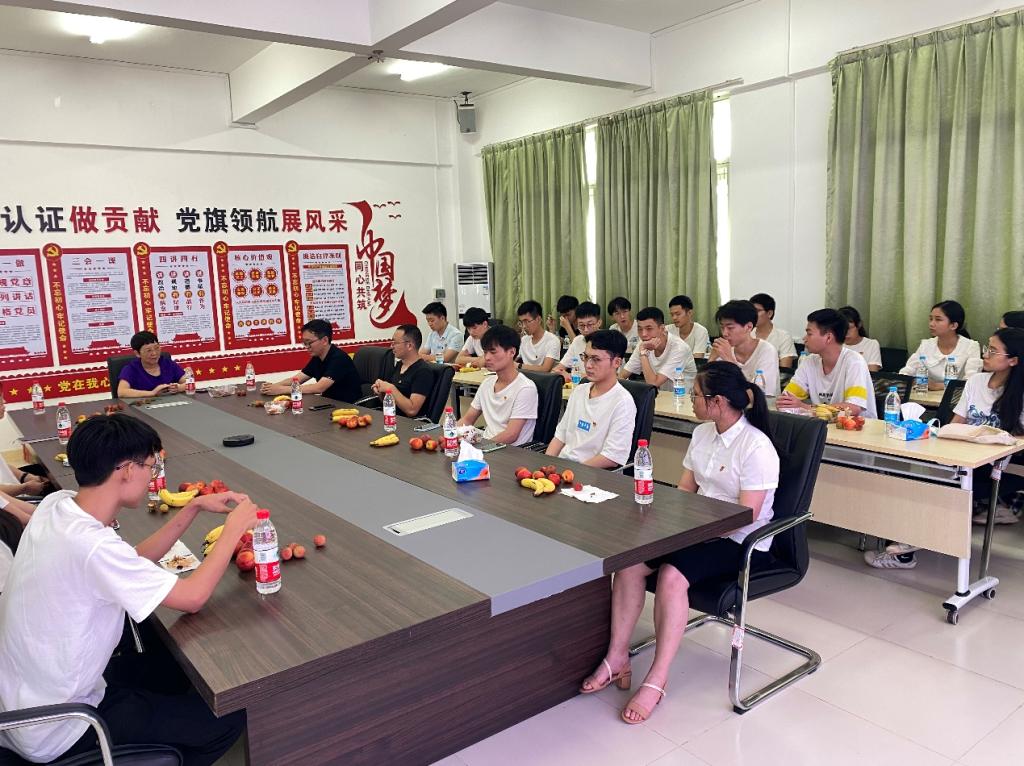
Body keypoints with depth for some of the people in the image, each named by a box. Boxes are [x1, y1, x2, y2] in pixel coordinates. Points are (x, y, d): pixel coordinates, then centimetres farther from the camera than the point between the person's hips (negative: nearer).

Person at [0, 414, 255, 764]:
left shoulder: (56, 504, -8)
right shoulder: (91, 545, -34)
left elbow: (134, 563, 6)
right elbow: (193, 596, -24)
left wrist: (195, 507, 0)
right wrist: (234, 527, -13)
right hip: (55, 732, -9)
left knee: (178, 673, 24)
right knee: (230, 719, -1)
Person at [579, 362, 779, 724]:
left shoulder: (756, 447, -17)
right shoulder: (702, 434, 8)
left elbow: (746, 514, -20)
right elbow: (684, 490, 13)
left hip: (741, 542, -7)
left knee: (672, 574, -32)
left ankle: (657, 680, -22)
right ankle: (617, 657, -8)